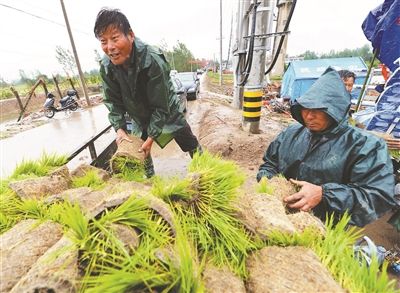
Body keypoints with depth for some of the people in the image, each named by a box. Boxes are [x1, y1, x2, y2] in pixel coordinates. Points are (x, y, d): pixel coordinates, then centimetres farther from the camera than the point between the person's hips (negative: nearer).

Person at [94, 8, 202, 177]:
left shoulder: (153, 60, -32)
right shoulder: (106, 67, -16)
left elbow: (160, 106, -28)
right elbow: (113, 101, -6)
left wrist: (151, 138, -27)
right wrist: (119, 129, -19)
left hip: (167, 112, -4)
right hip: (139, 118, 5)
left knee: (191, 145, 4)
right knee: (138, 151, 16)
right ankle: (149, 178, 42)